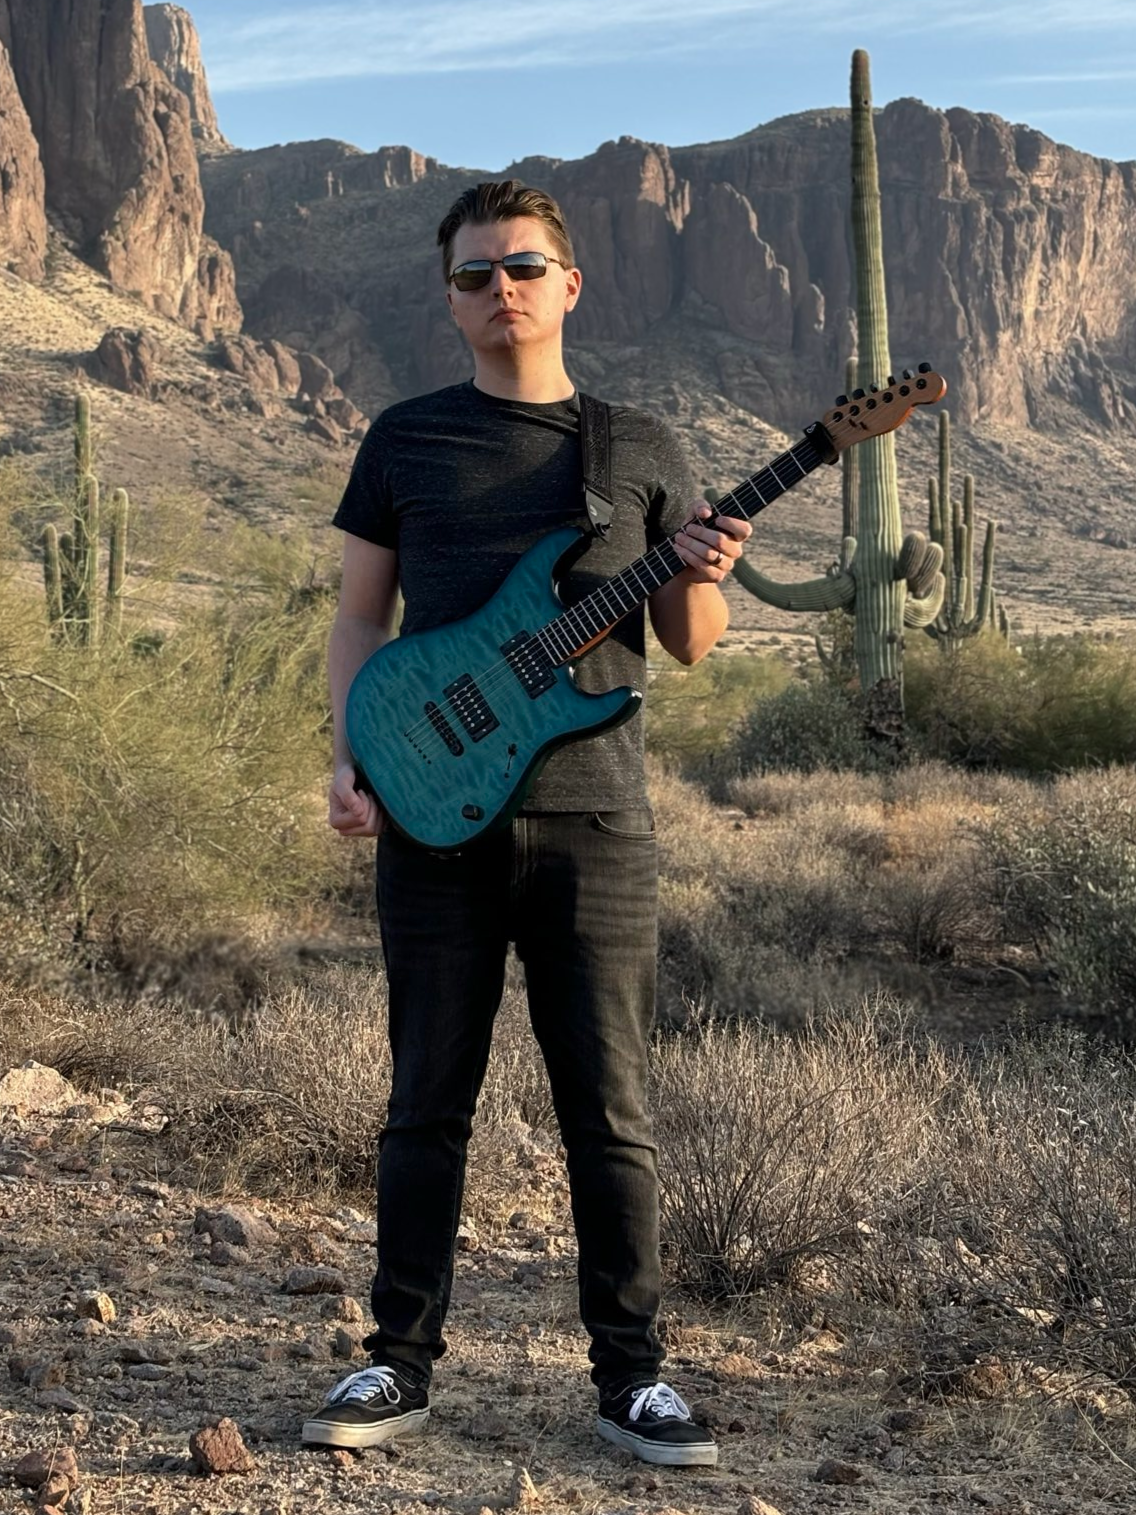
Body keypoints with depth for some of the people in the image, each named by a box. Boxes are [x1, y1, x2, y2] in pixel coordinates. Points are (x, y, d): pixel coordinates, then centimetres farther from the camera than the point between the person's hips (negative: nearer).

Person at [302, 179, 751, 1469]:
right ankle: (400, 1362, 19)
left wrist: (700, 583, -11)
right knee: (427, 1104, 7)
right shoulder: (405, 439, 10)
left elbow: (689, 647, 11)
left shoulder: (639, 447, 9)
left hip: (592, 818, 0)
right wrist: (350, 759, -4)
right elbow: (359, 618, 11)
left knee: (609, 1111, 2)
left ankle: (629, 1375, 14)